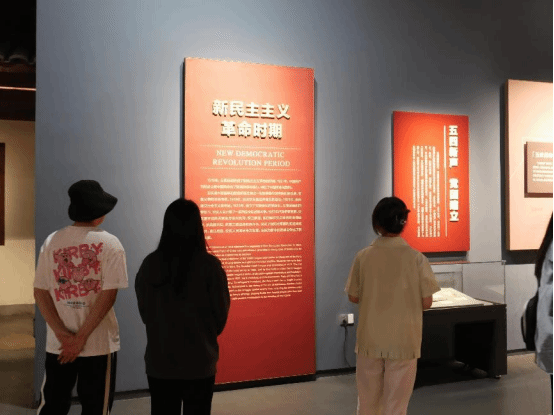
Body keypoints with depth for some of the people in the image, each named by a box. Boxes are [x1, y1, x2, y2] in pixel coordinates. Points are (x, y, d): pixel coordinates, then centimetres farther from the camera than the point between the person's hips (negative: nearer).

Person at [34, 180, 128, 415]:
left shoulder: (51, 242, 2)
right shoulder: (109, 244, -8)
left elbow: (40, 293, -2)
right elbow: (108, 295, -14)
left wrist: (63, 335, -6)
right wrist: (81, 338, -10)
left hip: (57, 344, 3)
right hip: (100, 343, -3)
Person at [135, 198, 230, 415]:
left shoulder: (150, 264, -9)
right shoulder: (209, 265, -15)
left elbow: (144, 312, 2)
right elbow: (221, 315, -6)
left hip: (159, 362, 2)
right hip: (199, 363, -2)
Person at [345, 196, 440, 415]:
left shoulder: (363, 256, -8)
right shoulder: (416, 258, -12)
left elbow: (354, 297, 0)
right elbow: (426, 303, -7)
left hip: (370, 339, 2)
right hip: (403, 340, -1)